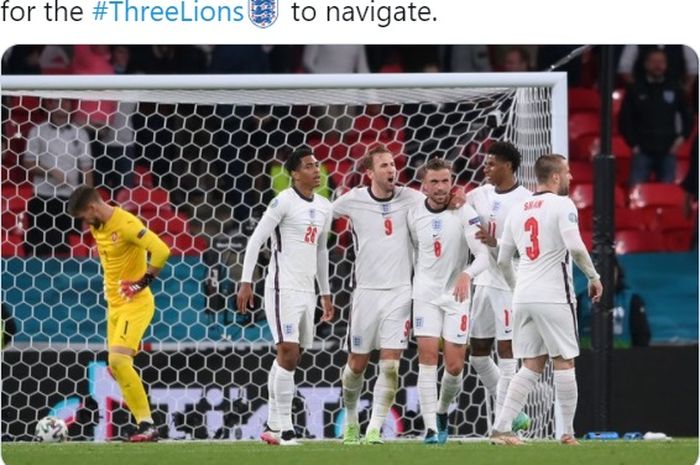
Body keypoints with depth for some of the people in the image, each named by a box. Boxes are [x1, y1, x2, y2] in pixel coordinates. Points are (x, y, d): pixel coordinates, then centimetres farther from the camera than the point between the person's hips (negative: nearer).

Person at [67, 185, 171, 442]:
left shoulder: (126, 224, -20)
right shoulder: (97, 226, 9)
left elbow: (161, 251, -29)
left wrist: (143, 281, -20)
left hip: (135, 304, -10)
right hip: (114, 304, 10)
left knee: (119, 360, -22)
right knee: (116, 368, 6)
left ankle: (147, 425, -18)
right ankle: (145, 426, 9)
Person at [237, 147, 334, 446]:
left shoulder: (324, 208, 14)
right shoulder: (284, 202, -9)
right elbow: (255, 240, -9)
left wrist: (326, 293, 25)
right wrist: (246, 282, -15)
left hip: (307, 291, 7)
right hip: (283, 289, -7)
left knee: (289, 359, 9)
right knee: (288, 354, -13)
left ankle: (272, 427, 15)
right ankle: (285, 428, -10)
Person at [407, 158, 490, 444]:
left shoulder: (464, 213, -10)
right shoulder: (414, 215, 0)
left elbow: (483, 254, -17)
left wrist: (467, 274, -38)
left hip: (457, 294, -1)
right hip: (426, 293, 1)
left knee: (455, 367, -1)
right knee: (428, 357, -12)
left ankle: (442, 412, 28)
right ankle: (431, 428, -12)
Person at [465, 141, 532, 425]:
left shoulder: (524, 201, -11)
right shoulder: (481, 195, 9)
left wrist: (495, 242, -27)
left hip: (510, 284, -8)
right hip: (484, 282, 8)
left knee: (506, 349, -7)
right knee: (477, 353, 10)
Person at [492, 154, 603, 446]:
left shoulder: (517, 210, 13)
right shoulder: (561, 205, -6)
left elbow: (503, 260, 17)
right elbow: (575, 247, -18)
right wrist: (593, 277, -4)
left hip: (523, 298, 6)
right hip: (554, 297, -6)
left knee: (531, 366, 9)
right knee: (564, 363, 3)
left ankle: (501, 427, -1)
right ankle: (567, 433, 5)